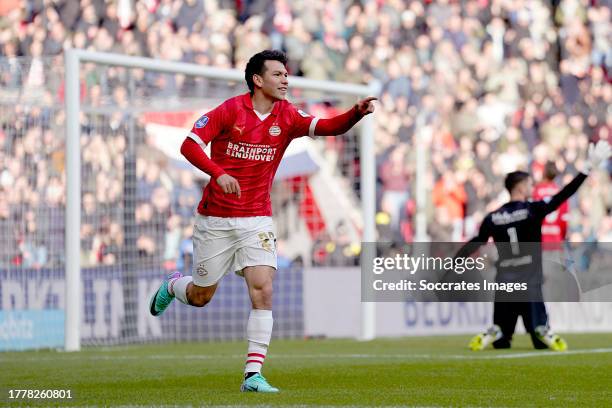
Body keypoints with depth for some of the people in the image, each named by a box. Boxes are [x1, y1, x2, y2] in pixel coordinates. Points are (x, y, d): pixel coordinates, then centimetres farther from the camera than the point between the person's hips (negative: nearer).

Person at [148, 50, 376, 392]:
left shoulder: (286, 116, 0)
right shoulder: (230, 110, -9)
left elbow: (326, 127, -14)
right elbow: (189, 145, -14)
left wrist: (357, 113, -33)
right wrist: (218, 173, -30)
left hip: (257, 219, 2)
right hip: (216, 219, -2)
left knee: (263, 290, -16)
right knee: (200, 297, 11)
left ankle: (253, 374, -14)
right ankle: (173, 286, 48)